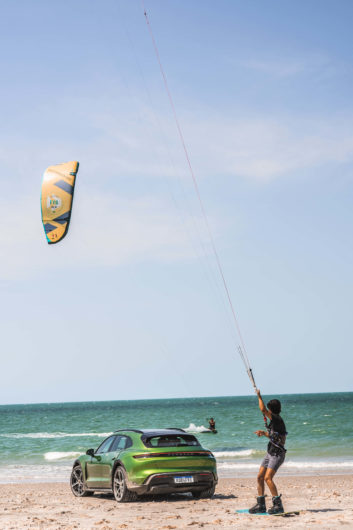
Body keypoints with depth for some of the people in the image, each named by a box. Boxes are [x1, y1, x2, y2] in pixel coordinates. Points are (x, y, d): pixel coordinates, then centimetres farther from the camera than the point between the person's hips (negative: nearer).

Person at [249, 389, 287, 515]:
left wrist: (259, 396, -14)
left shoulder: (277, 419, -16)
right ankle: (261, 505, 12)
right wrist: (264, 433, 15)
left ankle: (278, 505, -15)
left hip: (277, 454, -10)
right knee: (260, 477, 6)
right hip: (270, 453, 10)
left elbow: (263, 410, -27)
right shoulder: (274, 421, 12)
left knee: (267, 478, -19)